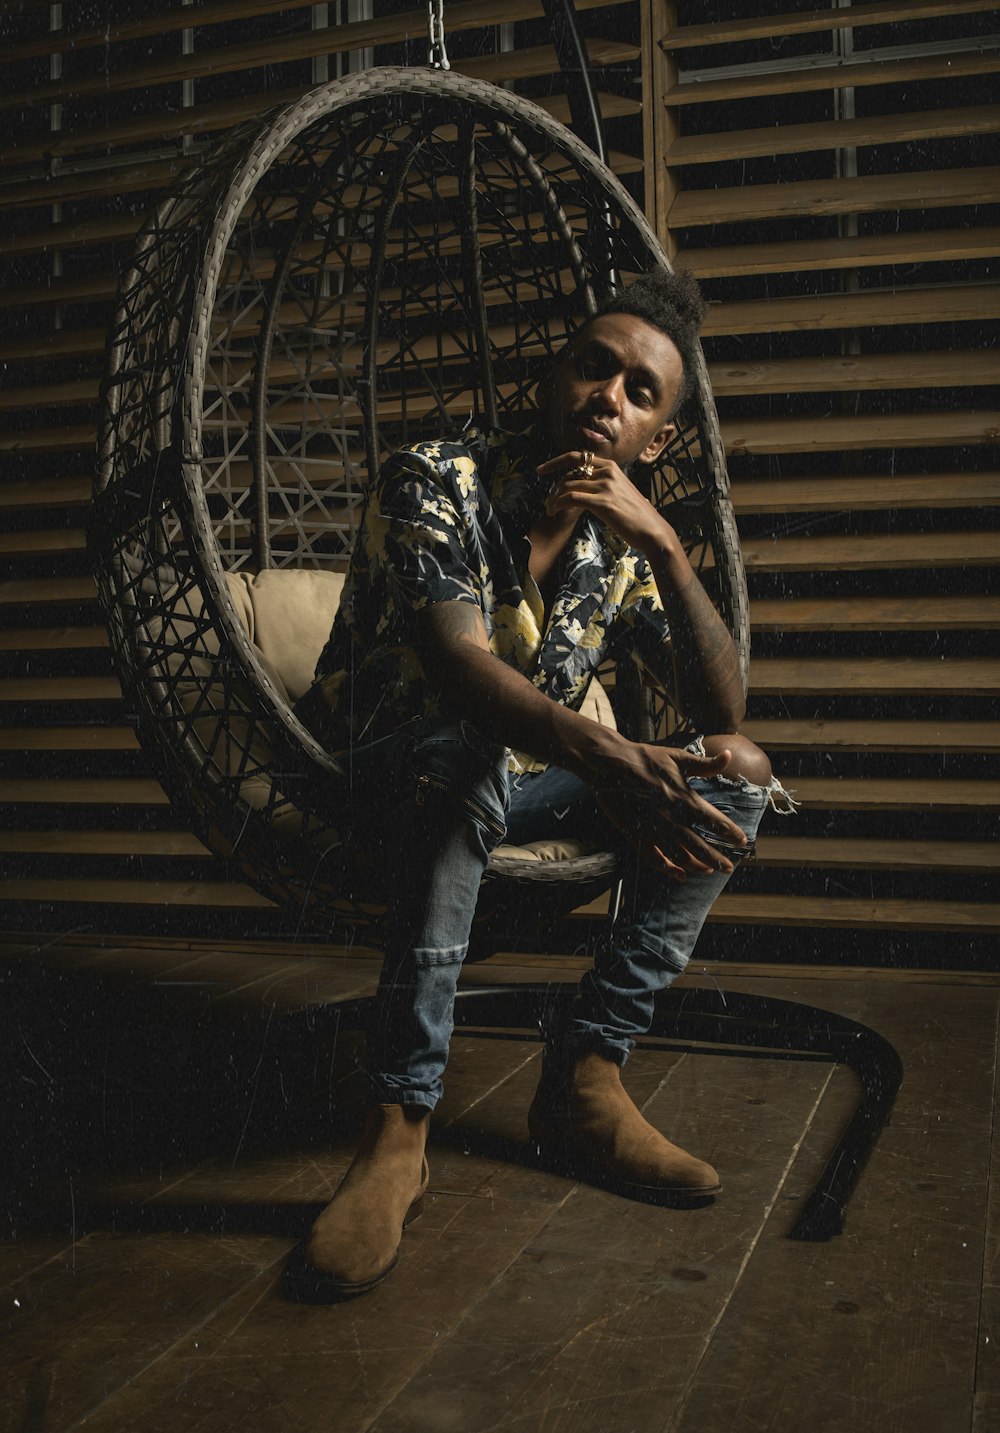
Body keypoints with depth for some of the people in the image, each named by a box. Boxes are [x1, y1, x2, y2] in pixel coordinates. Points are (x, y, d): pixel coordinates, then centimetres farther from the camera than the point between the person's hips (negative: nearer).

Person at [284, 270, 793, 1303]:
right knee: (462, 751, -39)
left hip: (514, 789, 6)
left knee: (740, 779, -9)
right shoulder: (433, 481, -15)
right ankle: (398, 1123, -36)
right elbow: (458, 664, -32)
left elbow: (720, 710, -8)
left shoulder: (621, 547, 1)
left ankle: (585, 1073, -16)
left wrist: (664, 543, -21)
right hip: (379, 782, -5)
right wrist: (602, 754, -50)